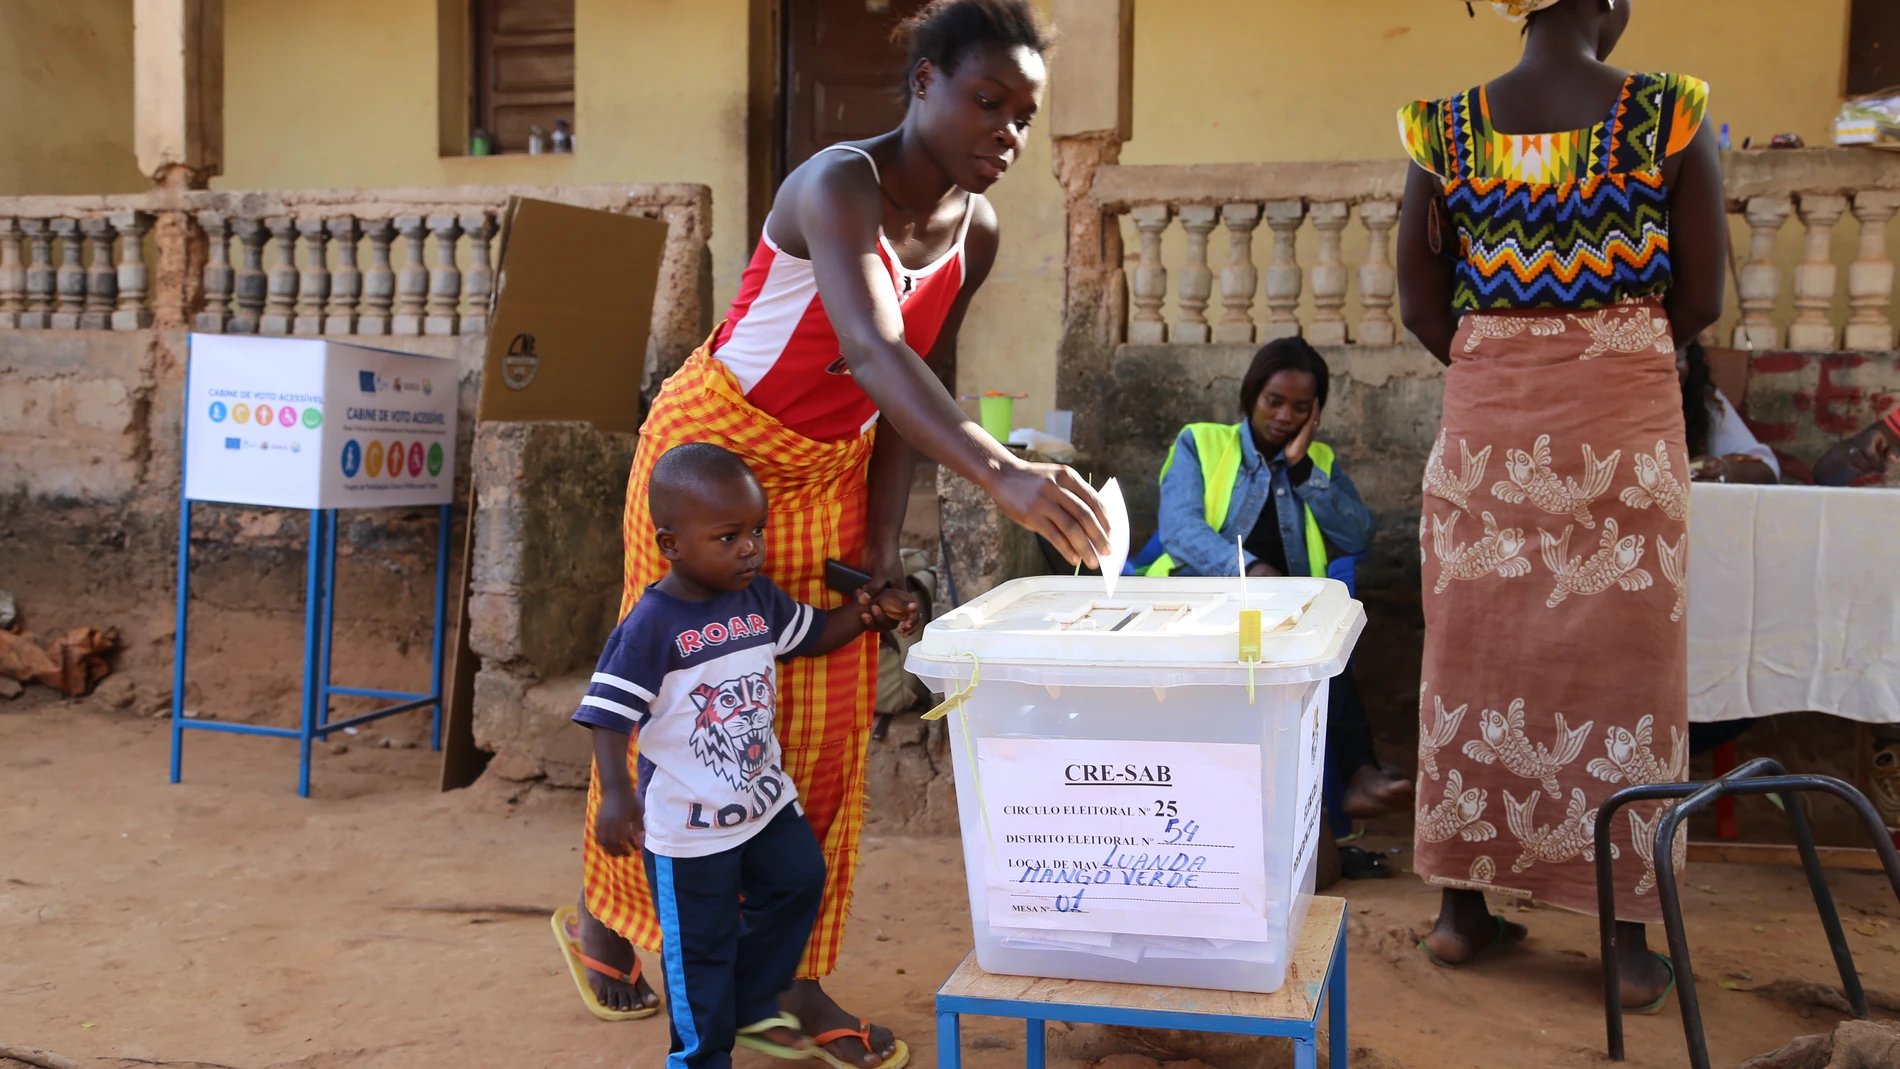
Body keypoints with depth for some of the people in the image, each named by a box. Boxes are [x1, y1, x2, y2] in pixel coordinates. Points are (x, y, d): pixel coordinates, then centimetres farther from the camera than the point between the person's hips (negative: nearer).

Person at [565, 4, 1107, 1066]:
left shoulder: (976, 233, -5)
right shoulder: (840, 183, -28)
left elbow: (918, 383, 2)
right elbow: (870, 351, -45)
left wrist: (883, 539, -6)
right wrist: (1001, 472, -58)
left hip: (831, 474, 6)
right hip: (714, 448, -6)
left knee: (827, 720, 3)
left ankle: (794, 974, 14)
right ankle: (606, 911, 31)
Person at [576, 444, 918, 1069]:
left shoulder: (759, 599, -2)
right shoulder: (650, 627, -23)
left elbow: (810, 635, 14)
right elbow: (609, 714, -24)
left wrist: (865, 616, -3)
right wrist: (616, 795, -35)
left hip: (763, 795, 7)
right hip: (688, 823, -7)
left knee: (798, 881, 18)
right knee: (701, 945, 6)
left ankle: (752, 1006, 40)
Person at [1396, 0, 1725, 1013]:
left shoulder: (1447, 129, 0)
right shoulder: (1670, 115, -5)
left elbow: (1422, 307, 1)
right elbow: (1699, 301, -1)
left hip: (1484, 429, 2)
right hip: (1626, 429, -2)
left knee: (1479, 663, 11)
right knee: (1621, 670, 6)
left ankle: (1462, 908, 20)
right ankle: (1632, 946, 14)